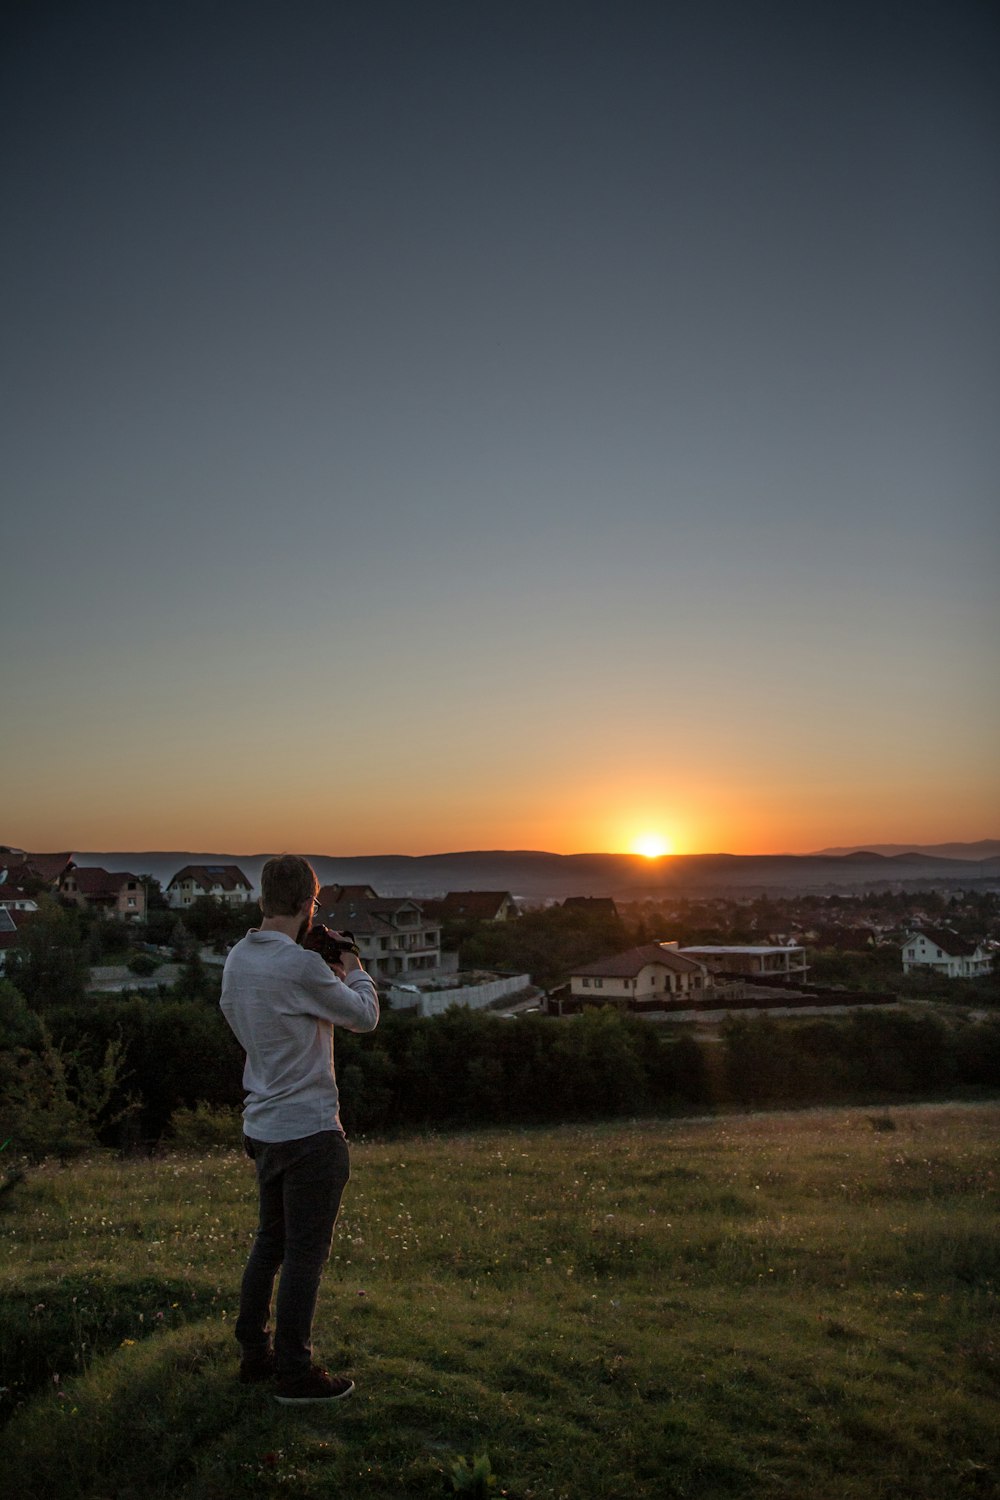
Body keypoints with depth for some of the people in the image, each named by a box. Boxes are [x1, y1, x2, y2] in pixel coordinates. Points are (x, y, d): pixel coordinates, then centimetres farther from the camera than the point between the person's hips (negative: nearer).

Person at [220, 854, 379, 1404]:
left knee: (271, 1242, 21)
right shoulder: (301, 967, -24)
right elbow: (364, 1016, -11)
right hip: (309, 1131, -8)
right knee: (306, 1253, 5)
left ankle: (254, 1353, 33)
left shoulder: (237, 959, 2)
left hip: (262, 1127, 8)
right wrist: (355, 973, 9)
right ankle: (294, 1373, 17)